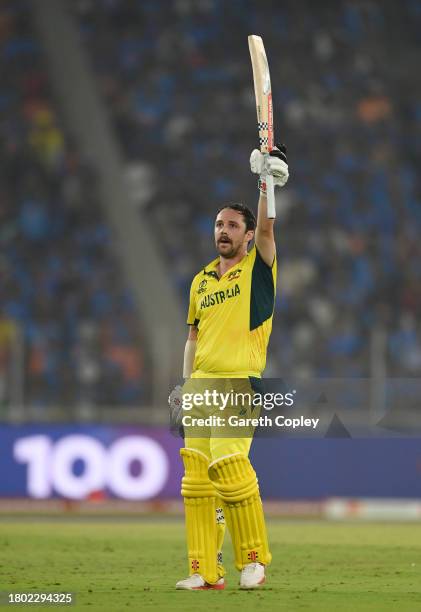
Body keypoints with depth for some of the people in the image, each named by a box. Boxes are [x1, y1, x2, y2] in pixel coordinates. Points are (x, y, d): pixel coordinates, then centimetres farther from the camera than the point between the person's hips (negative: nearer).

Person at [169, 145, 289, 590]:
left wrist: (268, 182, -21)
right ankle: (205, 571, 3)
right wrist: (185, 385, 13)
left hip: (239, 382, -6)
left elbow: (266, 228, -13)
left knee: (229, 466, -18)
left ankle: (253, 558, -5)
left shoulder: (259, 265, 5)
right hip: (201, 383, 6)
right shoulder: (201, 280, 19)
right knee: (195, 474, 0)